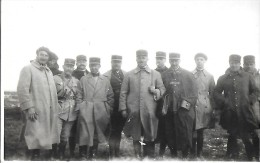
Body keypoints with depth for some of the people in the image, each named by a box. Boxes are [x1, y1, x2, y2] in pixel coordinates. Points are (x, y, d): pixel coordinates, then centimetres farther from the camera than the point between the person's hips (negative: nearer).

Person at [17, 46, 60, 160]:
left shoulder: (49, 71, 21)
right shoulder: (28, 69, -2)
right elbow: (22, 89, -11)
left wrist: (56, 105, 12)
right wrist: (29, 107, -17)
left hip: (51, 111, 7)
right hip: (36, 111, -7)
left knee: (49, 136, 9)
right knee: (36, 136, -5)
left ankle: (49, 156, 17)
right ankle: (35, 156, 3)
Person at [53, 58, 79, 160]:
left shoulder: (76, 81, 12)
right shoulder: (56, 78, 0)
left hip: (71, 113, 4)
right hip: (58, 111, -3)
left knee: (65, 137, 11)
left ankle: (61, 155, 28)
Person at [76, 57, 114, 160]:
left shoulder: (105, 80, 11)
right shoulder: (83, 79, 9)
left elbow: (110, 97, 10)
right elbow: (79, 96, 7)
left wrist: (108, 109, 2)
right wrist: (80, 108, -3)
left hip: (100, 113, 1)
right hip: (86, 112, -1)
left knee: (97, 134, 5)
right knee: (84, 134, -6)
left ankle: (93, 155, 17)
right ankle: (83, 156, 4)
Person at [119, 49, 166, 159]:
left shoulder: (156, 74, 9)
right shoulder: (129, 75, 8)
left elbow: (162, 90, 12)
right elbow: (123, 93, 6)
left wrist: (156, 91, -10)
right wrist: (123, 109, 0)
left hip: (149, 110, 0)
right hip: (133, 111, 0)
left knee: (149, 136, 4)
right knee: (135, 136, 7)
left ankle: (149, 156, 17)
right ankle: (137, 156, 20)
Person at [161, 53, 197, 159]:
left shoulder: (187, 74, 6)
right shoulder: (164, 75, 8)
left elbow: (194, 92, 5)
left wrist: (188, 103, -7)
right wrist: (163, 107, 0)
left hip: (184, 112, -1)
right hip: (169, 112, 1)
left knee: (185, 135, 1)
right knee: (170, 135, 6)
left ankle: (185, 156, 15)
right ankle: (173, 155, 21)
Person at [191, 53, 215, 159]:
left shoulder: (210, 76, 10)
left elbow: (212, 93, 10)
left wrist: (213, 109, 7)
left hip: (204, 107, 2)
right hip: (192, 106, -2)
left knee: (201, 131, 8)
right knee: (192, 131, -3)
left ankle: (199, 153, 19)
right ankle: (193, 153, 7)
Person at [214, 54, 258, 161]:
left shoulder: (247, 77, 9)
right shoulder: (223, 78, 8)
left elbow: (255, 91, 14)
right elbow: (216, 93, 11)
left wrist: (249, 100, 1)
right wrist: (224, 102, -2)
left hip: (244, 112, -1)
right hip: (230, 112, 1)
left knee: (246, 137, -1)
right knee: (232, 136, 9)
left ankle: (250, 158, 13)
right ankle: (232, 157, 20)